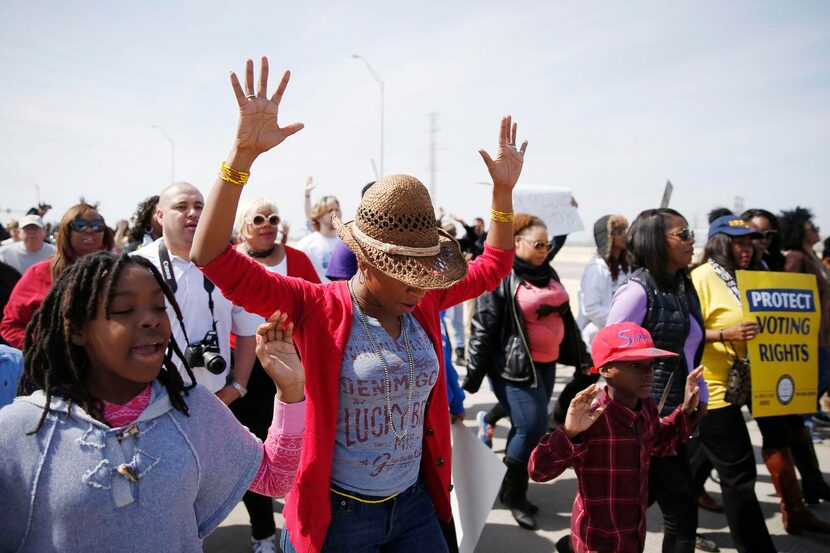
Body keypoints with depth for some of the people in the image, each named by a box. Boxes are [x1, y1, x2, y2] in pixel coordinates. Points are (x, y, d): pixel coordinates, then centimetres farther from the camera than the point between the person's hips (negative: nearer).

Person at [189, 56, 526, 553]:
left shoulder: (423, 303, -3)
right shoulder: (316, 307, -18)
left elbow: (494, 265, 11)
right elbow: (214, 257, -27)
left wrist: (504, 189, 2)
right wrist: (244, 154, -36)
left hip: (417, 504, 4)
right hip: (336, 513, -4)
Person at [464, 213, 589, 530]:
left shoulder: (548, 273, 12)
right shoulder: (502, 276, -11)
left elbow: (564, 316, 21)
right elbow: (484, 328, -12)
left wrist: (581, 357, 22)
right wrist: (474, 374, -12)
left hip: (546, 363, 7)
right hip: (515, 365, -7)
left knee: (526, 428, 13)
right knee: (533, 427, -9)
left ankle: (514, 491, 29)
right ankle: (513, 493, 12)